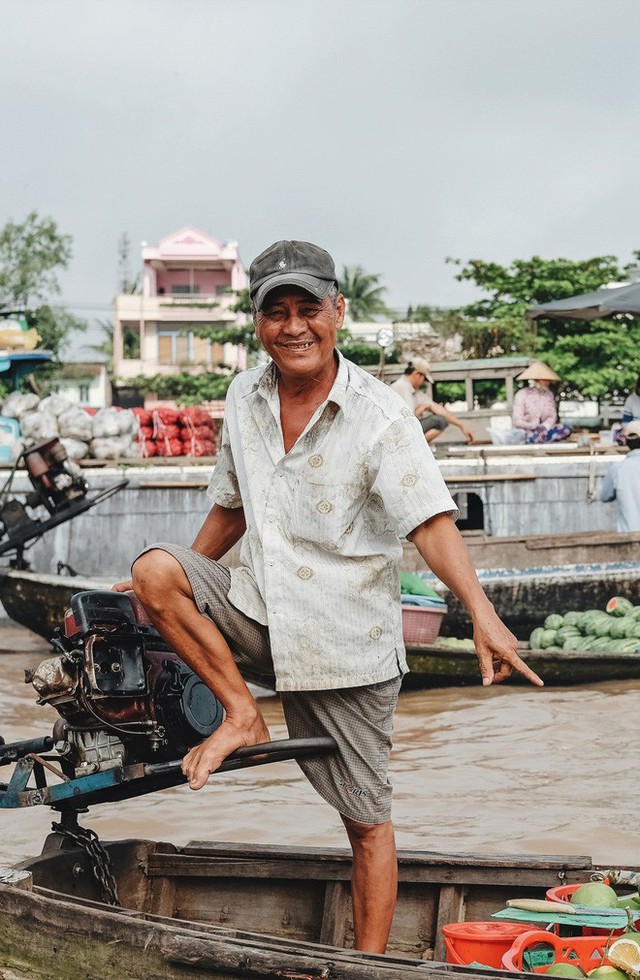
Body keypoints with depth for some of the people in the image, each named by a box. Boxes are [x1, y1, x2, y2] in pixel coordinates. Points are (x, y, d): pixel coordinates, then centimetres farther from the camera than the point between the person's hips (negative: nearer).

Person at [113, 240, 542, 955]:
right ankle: (240, 714, -6)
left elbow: (431, 524, -23)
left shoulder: (379, 416, -14)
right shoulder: (245, 397, 3)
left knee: (366, 821, 0)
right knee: (154, 567, -19)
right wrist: (171, 589, 23)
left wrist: (483, 616, -38)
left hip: (346, 644, -4)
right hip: (259, 614, 4)